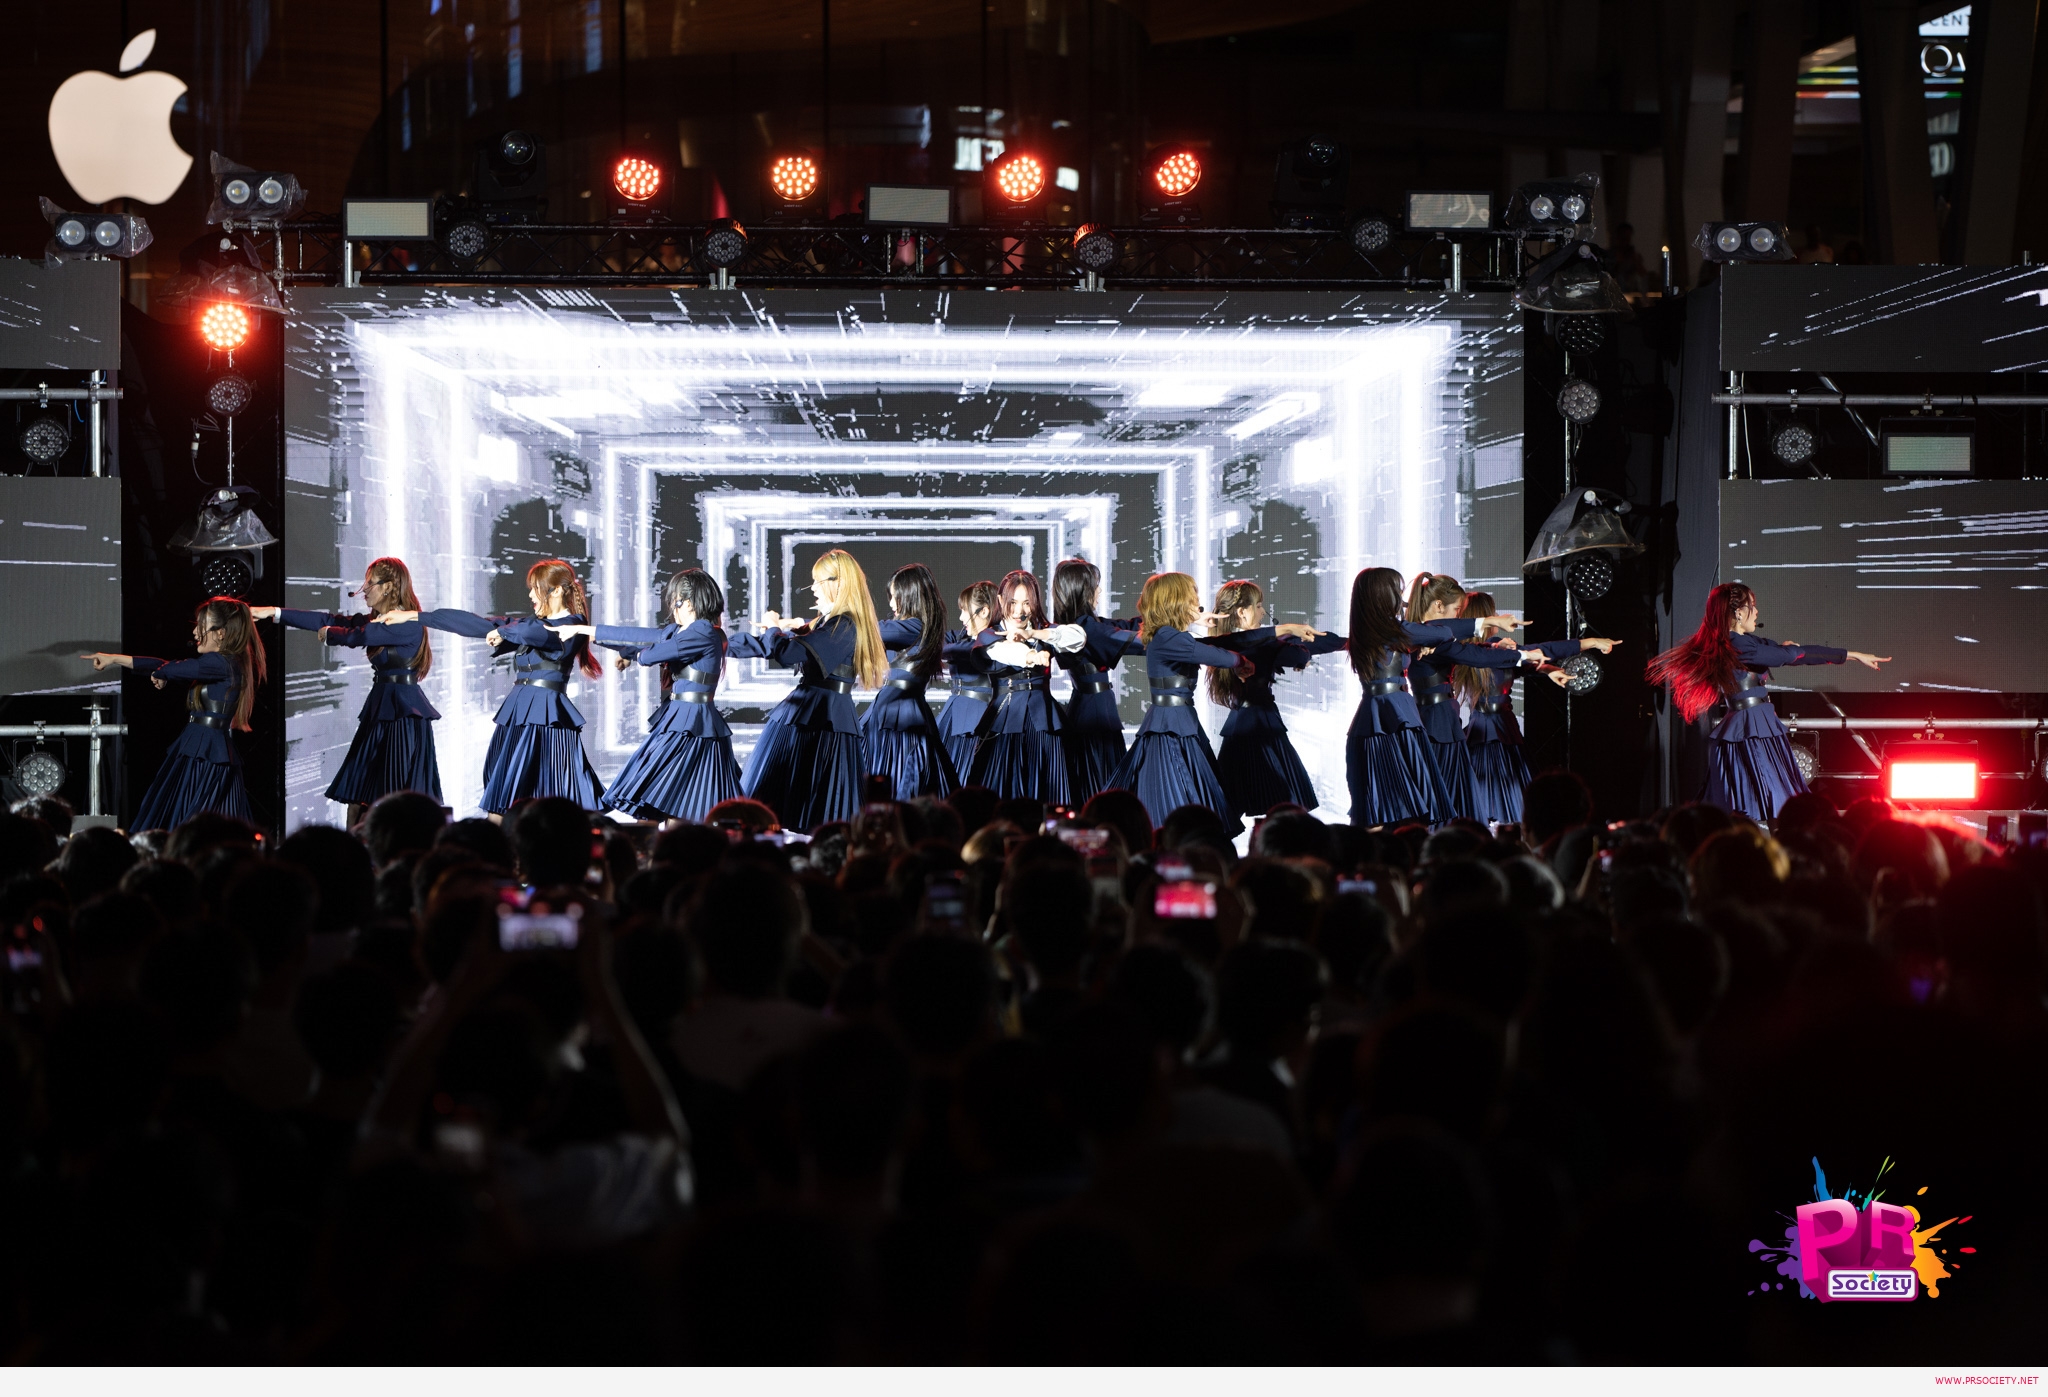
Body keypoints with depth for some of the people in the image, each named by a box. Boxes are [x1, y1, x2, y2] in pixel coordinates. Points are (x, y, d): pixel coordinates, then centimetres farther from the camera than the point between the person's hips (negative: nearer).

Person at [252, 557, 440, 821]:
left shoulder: (409, 624, -12)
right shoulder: (374, 621, 14)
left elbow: (362, 635, -22)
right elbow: (329, 621, 11)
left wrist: (328, 634, -3)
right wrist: (273, 613, 6)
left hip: (405, 714, -9)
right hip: (379, 710, 9)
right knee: (357, 796, 4)